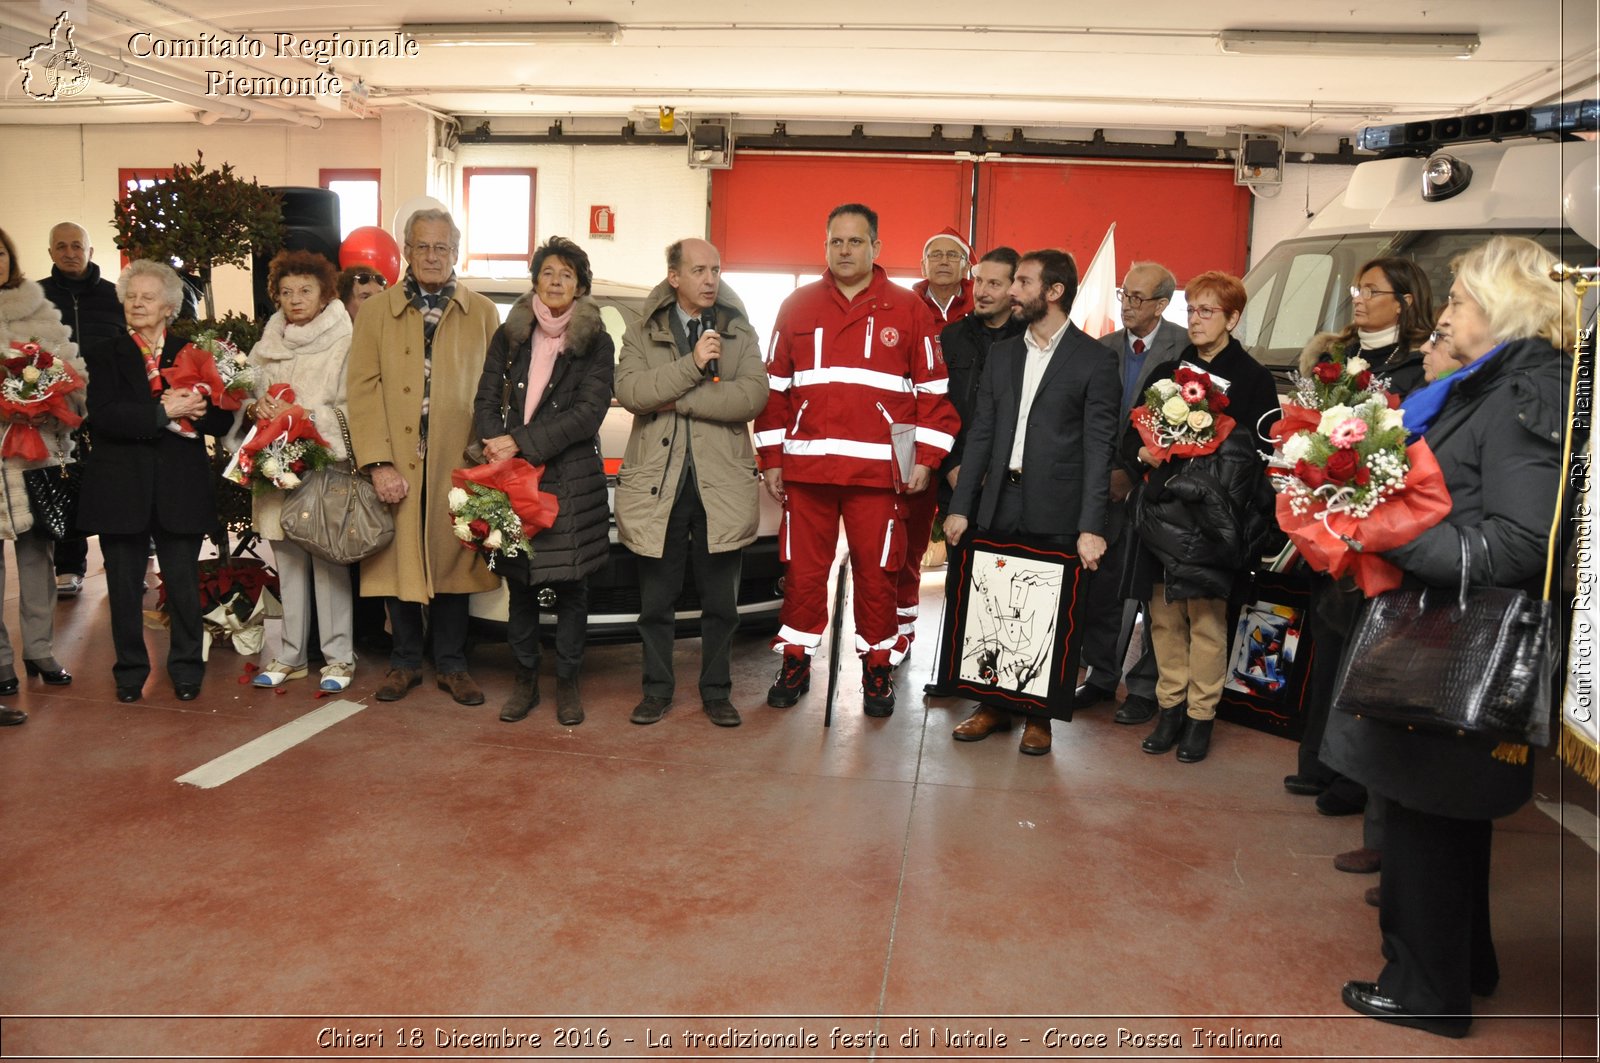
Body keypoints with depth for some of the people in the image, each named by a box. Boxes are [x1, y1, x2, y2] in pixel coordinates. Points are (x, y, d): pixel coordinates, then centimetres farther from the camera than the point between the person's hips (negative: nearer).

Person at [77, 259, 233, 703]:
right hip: (122, 489, 0)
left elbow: (222, 420, 1)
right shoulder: (104, 355, 6)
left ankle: (187, 669, 20)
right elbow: (103, 415, -11)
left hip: (181, 490, 0)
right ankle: (131, 671, 22)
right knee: (125, 587, 8)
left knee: (184, 584, 5)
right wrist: (163, 412, -19)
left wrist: (195, 409, -19)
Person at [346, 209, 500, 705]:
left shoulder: (483, 314, 9)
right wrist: (378, 463, -10)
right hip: (397, 465, 0)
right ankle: (405, 661, 21)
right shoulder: (377, 311, 8)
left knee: (452, 562, 6)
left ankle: (451, 664, 18)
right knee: (399, 562, 6)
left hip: (456, 464, 0)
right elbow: (361, 389, 0)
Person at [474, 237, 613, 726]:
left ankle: (568, 682, 16)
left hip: (572, 479, -2)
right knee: (519, 581, 8)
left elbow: (588, 413, -9)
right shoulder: (509, 337, 9)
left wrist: (520, 443, -14)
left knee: (570, 581, 3)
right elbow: (486, 400, 6)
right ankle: (524, 680, 21)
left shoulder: (596, 342, 1)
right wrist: (495, 447, -14)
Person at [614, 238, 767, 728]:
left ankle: (716, 692, 21)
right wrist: (692, 364, -18)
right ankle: (657, 689, 23)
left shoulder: (739, 332, 7)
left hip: (721, 484, 0)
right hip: (658, 483, 0)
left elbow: (754, 395, -10)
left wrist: (679, 401, -13)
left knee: (720, 602, 7)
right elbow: (629, 390, -10)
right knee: (656, 600, 8)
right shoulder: (643, 333, 8)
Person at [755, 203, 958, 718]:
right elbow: (775, 386, 10)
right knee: (802, 571, 8)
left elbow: (933, 390, 4)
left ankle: (878, 667, 21)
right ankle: (796, 662, 23)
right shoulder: (798, 307, 9)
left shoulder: (907, 310, 4)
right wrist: (771, 458, 6)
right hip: (806, 467, 2)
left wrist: (926, 458, -3)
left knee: (877, 573, 6)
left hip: (879, 470, -1)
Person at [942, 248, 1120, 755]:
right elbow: (981, 433, 12)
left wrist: (1091, 526, -13)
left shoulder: (1094, 360, -2)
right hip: (1000, 504, 4)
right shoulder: (1002, 354, 13)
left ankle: (1040, 715, 18)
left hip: (1057, 512, -4)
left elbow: (1099, 446, -7)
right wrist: (960, 505, 5)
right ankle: (994, 705, 22)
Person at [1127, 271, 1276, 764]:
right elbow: (1133, 431, 15)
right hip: (1163, 507, 4)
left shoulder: (1252, 377, 1)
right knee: (1163, 610, 7)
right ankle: (1170, 706, 18)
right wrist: (1143, 450, -6)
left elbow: (1259, 450, -4)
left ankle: (1201, 715, 9)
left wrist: (1208, 448, -17)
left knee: (1205, 613, -2)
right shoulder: (1167, 372, 15)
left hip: (1213, 514, -4)